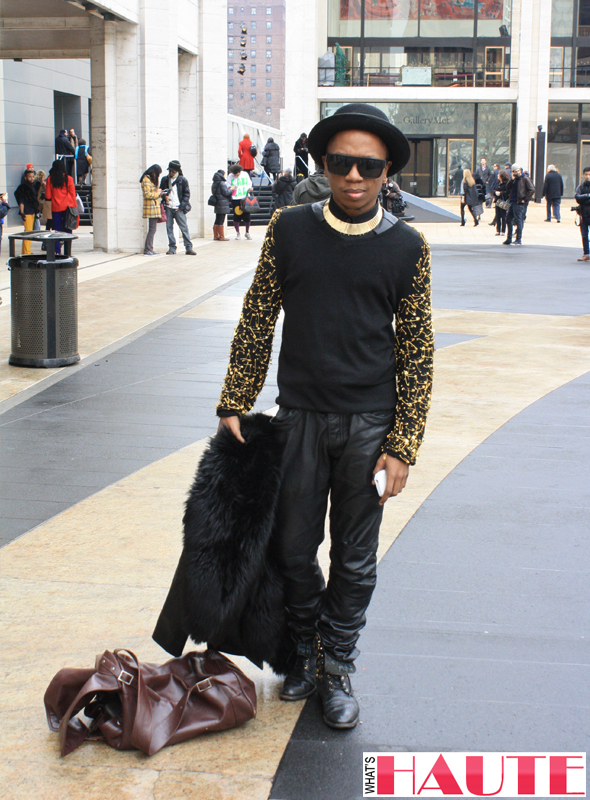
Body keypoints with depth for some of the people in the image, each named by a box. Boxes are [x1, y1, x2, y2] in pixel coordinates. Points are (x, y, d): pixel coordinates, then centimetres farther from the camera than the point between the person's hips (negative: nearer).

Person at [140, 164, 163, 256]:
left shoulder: (152, 179, 21)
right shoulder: (146, 180, -10)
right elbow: (147, 194, -17)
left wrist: (159, 192, 9)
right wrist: (157, 193, -5)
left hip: (155, 206, 10)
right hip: (151, 207, -10)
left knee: (152, 229, 9)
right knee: (152, 229, -10)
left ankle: (149, 249, 12)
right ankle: (147, 250, -8)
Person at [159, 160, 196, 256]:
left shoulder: (182, 180, 1)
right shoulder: (165, 179, 10)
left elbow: (187, 194, 1)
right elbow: (161, 191, 19)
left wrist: (181, 207, -6)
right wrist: (164, 196, -4)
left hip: (179, 208, -3)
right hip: (168, 208, 3)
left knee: (184, 228, -4)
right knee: (169, 228, 2)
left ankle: (189, 248, -1)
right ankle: (172, 248, 7)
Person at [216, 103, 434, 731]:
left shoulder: (407, 248, -3)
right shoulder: (290, 229, -1)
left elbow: (417, 351, -1)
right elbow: (257, 320, 6)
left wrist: (402, 445, -5)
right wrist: (234, 403, 4)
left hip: (370, 424, -1)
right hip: (300, 416, 1)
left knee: (355, 559, 10)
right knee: (293, 548, 11)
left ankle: (337, 669, 27)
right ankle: (305, 651, 33)